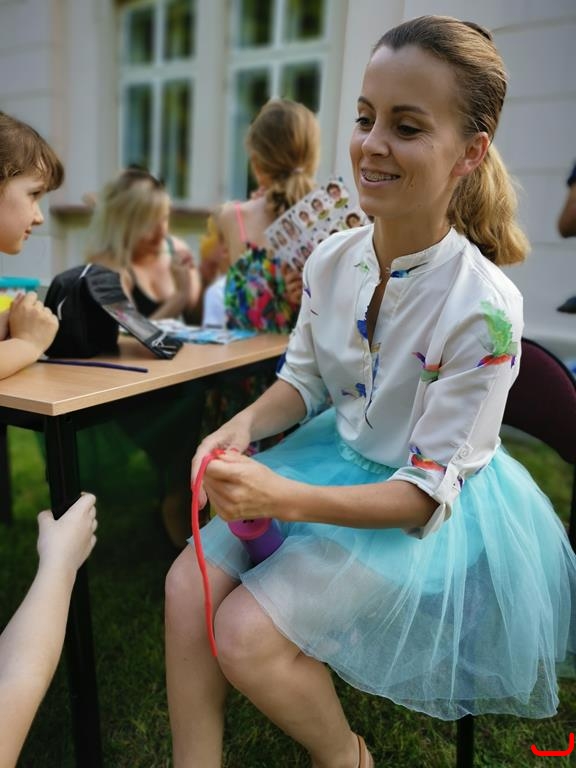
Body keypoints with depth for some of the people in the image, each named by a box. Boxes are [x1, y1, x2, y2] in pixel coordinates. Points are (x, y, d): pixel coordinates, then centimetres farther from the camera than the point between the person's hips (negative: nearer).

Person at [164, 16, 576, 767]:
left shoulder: (485, 308, -25)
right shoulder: (331, 259, -7)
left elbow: (426, 490, -21)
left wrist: (287, 499, -33)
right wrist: (246, 424, -14)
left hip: (428, 512, -5)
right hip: (336, 454, 6)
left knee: (246, 637, -15)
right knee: (188, 585, -8)